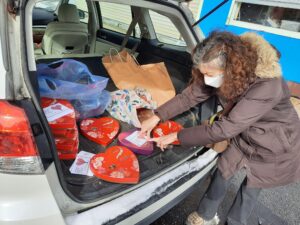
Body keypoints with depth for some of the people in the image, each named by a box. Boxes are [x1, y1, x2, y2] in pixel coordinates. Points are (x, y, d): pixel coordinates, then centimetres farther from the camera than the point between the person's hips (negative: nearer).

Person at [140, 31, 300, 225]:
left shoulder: (267, 86, -40)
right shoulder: (223, 74, -21)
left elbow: (225, 128, -38)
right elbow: (190, 95, -13)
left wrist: (177, 136, -32)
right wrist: (157, 117, -21)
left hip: (273, 144, -5)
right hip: (243, 133, 5)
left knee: (252, 185, 11)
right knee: (223, 171, 12)